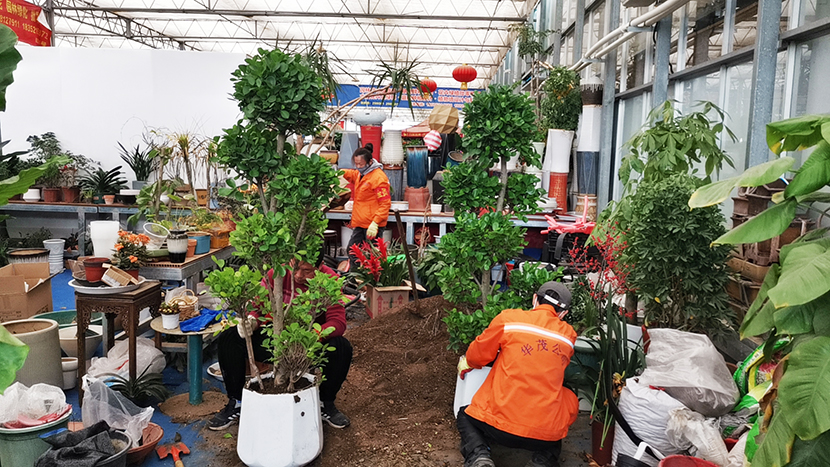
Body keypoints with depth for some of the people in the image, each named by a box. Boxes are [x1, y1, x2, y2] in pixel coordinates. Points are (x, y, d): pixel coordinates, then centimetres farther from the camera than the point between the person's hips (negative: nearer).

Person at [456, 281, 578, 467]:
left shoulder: (508, 318, -2)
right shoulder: (568, 335, 7)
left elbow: (478, 353, 8)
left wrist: (467, 363, 32)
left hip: (501, 425, -2)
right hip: (547, 433, 2)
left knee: (465, 416, 28)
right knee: (570, 400, 32)